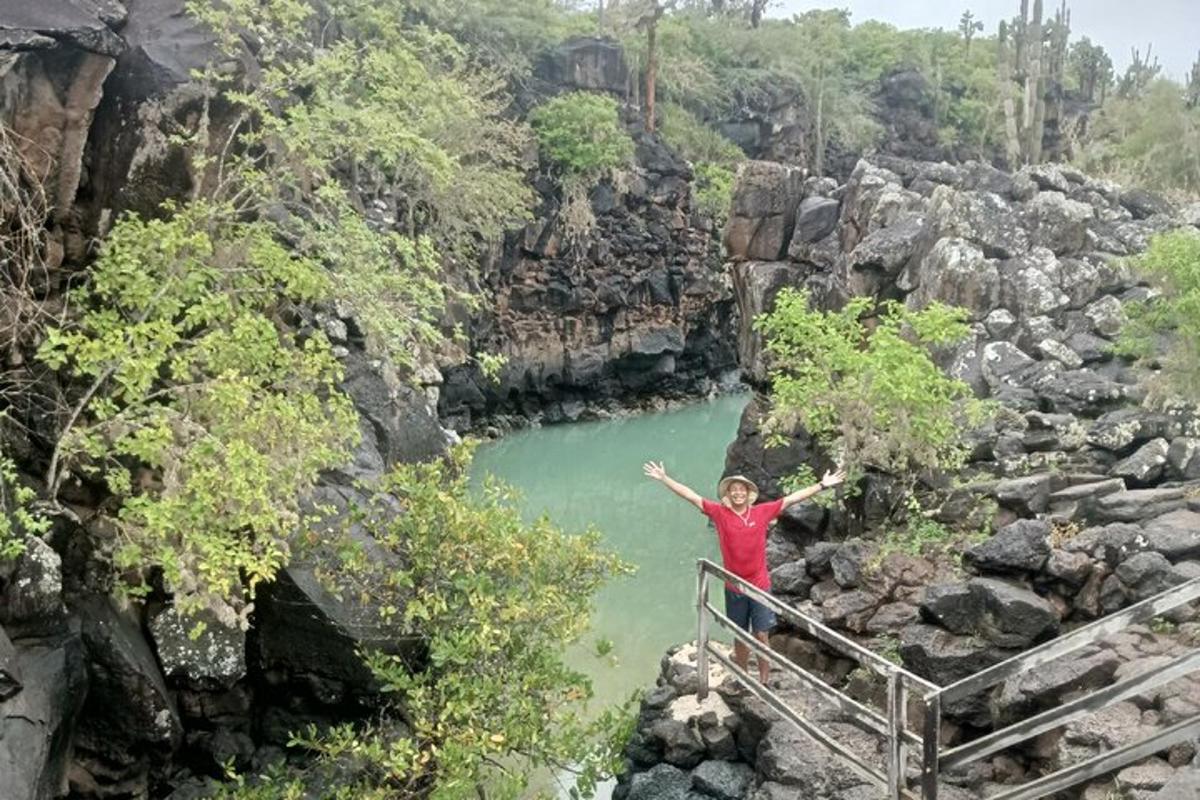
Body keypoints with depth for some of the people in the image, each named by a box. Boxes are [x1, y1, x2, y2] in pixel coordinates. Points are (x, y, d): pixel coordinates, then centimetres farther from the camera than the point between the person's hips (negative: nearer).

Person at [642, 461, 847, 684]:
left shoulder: (762, 512, -4)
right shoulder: (720, 513, -5)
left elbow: (792, 498, -3)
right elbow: (691, 496, -5)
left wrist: (822, 485, -4)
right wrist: (664, 478, -8)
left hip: (760, 585, -1)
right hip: (734, 588, 1)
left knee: (761, 636, 2)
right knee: (740, 637, 13)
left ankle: (763, 683, 14)